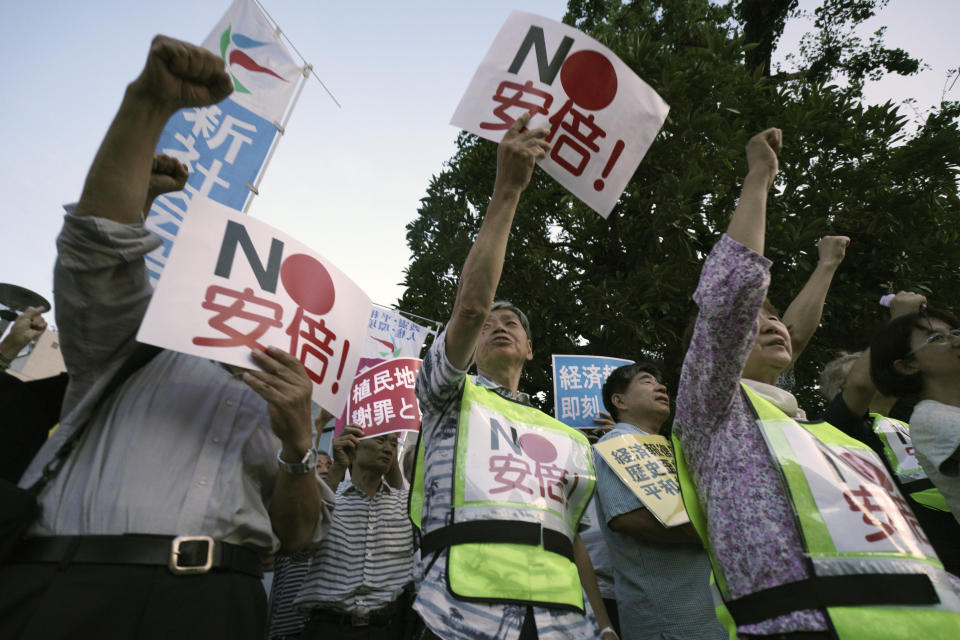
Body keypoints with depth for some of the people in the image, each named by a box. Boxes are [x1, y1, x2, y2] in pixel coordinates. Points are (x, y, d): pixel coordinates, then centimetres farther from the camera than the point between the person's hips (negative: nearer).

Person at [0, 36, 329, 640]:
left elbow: (296, 535, 9)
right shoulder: (140, 345, 14)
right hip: (59, 588, -1)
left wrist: (298, 441, -10)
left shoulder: (279, 405, 17)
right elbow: (99, 240, -4)